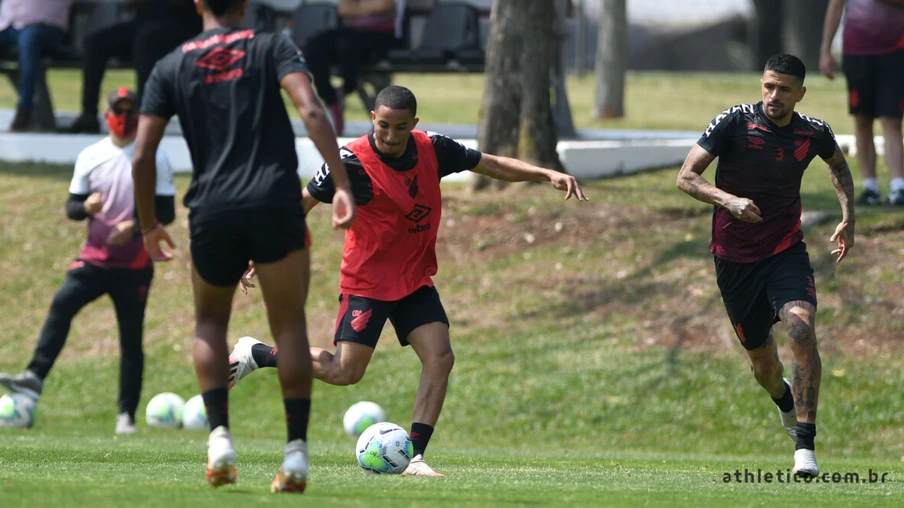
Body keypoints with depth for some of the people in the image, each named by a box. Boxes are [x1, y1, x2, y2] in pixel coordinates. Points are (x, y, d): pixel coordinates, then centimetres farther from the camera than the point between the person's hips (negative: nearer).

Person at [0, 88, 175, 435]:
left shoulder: (155, 159, -1)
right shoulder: (90, 157, 6)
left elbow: (166, 212, -2)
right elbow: (71, 207, 9)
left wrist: (135, 226, -19)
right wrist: (85, 207, -14)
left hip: (135, 265, -2)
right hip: (95, 258, 2)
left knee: (131, 339, 0)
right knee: (62, 304, -22)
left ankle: (127, 415, 6)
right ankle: (35, 377, -29)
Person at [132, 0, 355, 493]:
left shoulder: (171, 67, 10)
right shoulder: (272, 48, 5)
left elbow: (142, 155, 4)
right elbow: (311, 111, -12)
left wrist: (148, 225, 16)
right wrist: (342, 184, -15)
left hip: (212, 211, 2)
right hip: (276, 203, -1)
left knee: (209, 322, 21)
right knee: (289, 326, 7)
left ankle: (219, 437, 3)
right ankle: (296, 451, -4)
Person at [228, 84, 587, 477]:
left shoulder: (432, 149, -5)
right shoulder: (353, 161, -20)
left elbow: (492, 165, 7)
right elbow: (301, 204, -11)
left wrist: (547, 174, -3)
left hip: (416, 279, 5)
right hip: (366, 280, -5)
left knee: (440, 357, -13)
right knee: (344, 371, -9)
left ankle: (413, 456, -9)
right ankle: (256, 353, 12)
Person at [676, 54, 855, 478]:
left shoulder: (814, 133, -2)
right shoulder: (735, 122, -12)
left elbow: (839, 165, 23)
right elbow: (686, 177, -13)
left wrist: (848, 218, 12)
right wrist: (729, 200, -29)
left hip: (786, 251, 0)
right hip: (735, 256, 0)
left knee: (802, 331, -25)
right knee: (762, 360, 8)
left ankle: (805, 444, -22)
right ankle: (784, 401, 47)